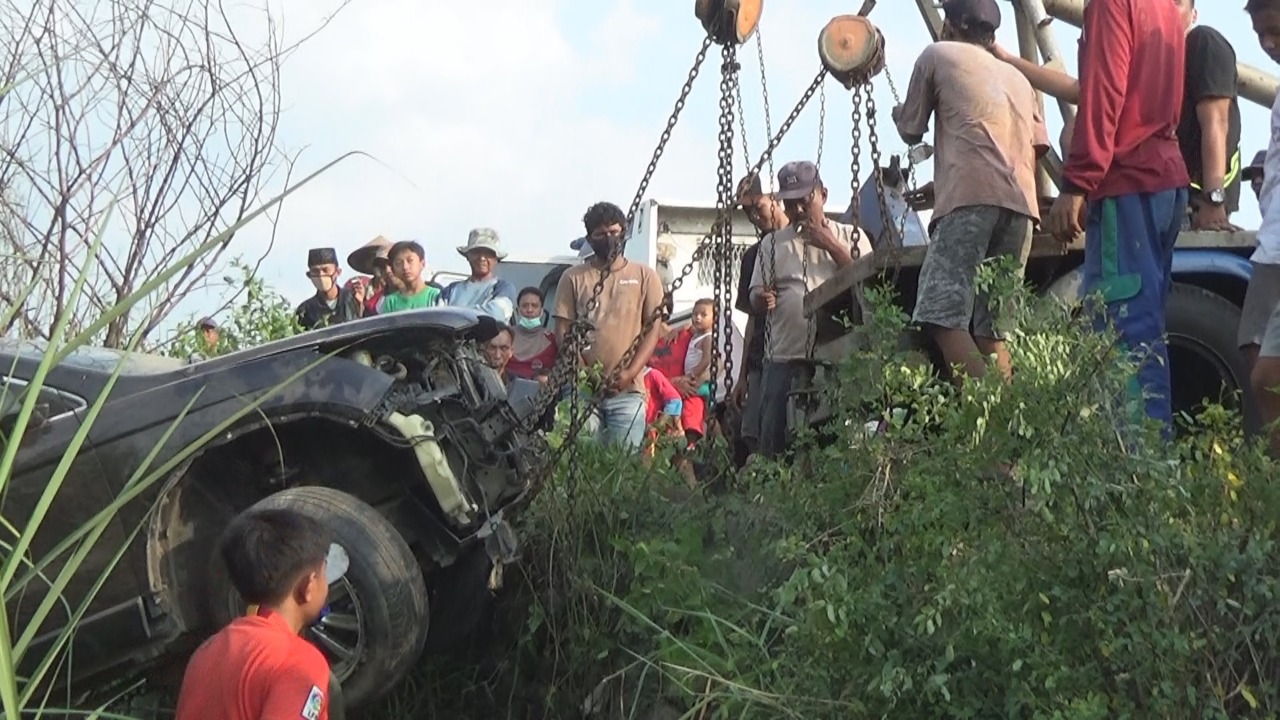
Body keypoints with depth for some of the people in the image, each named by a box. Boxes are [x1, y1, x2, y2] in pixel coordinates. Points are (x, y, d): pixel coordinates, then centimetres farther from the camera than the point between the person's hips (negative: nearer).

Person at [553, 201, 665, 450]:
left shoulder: (644, 276, 9)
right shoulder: (573, 278, 9)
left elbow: (652, 330, 4)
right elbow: (563, 331, 5)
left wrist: (629, 373, -11)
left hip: (628, 391, 0)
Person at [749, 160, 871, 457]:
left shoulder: (850, 237, 11)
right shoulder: (773, 243, 16)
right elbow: (755, 296, 15)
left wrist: (832, 246, -6)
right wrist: (762, 298, -9)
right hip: (784, 360, 2)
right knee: (774, 443, -1)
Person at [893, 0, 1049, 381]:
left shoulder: (937, 55, 15)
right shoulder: (1018, 77, 30)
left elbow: (911, 132, 20)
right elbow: (1035, 149, 23)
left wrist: (899, 112, 45)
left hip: (970, 197, -6)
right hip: (1021, 202, 6)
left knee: (943, 316, -13)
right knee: (991, 327, 6)